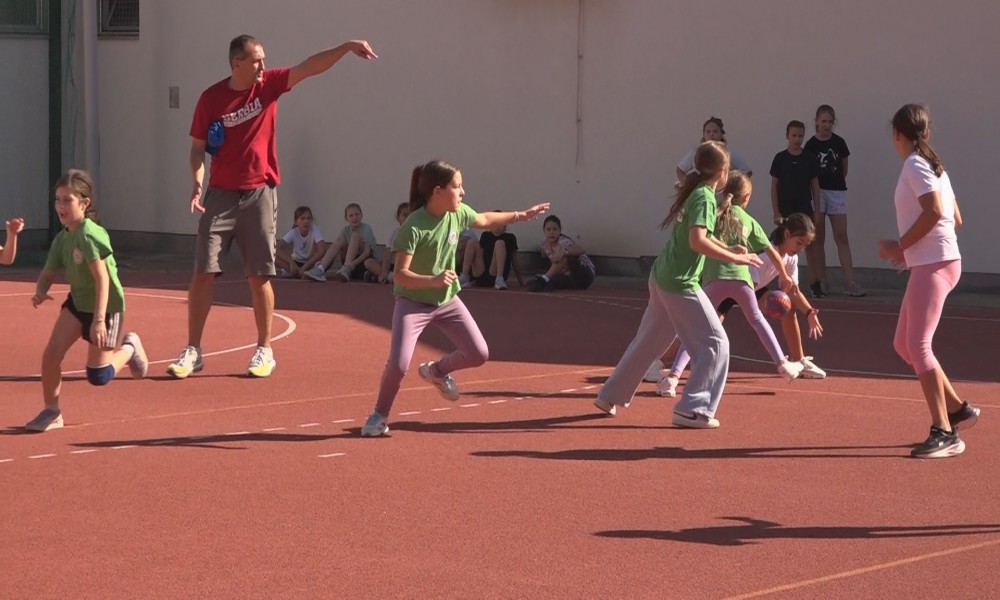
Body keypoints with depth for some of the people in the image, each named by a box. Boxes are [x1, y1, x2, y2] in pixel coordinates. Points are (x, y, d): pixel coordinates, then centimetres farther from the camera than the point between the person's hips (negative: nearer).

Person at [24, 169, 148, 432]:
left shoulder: (88, 234, -25)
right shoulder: (62, 238, 0)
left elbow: (102, 277, -28)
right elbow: (48, 274, 9)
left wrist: (99, 319, -32)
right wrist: (40, 291, -16)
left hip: (106, 306, -7)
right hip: (77, 302, 7)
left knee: (98, 377, -2)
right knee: (51, 355, -11)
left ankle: (129, 347, 26)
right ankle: (51, 411, 6)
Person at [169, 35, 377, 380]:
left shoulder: (269, 85, 0)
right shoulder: (211, 98, -3)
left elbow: (310, 67, -8)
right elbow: (198, 147, 3)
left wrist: (347, 47, -21)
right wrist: (197, 182, -13)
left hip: (259, 194, 0)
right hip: (221, 196, 0)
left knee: (260, 276, 3)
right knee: (203, 272, -3)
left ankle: (264, 351, 14)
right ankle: (192, 352, 4)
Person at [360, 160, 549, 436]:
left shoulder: (459, 214, -7)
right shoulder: (414, 227, -27)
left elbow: (484, 219, 17)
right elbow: (401, 274, -29)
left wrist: (518, 216, 23)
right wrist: (433, 280, -44)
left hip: (447, 300, 6)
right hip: (413, 302, -6)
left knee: (479, 354, 2)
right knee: (398, 364, -19)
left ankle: (436, 370, 32)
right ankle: (380, 415, 8)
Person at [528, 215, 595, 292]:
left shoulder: (563, 241, -22)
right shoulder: (544, 246, 0)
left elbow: (580, 250, -43)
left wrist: (564, 251, -60)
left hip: (584, 274, -6)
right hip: (569, 277, 6)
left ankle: (544, 279, -50)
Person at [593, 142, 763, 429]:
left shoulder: (694, 193, 12)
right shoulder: (705, 198, -15)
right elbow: (698, 242, -28)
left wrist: (728, 251, 18)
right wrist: (735, 258, -24)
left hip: (661, 276, 10)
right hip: (680, 283, -10)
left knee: (647, 341, 22)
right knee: (716, 343, -4)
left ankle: (611, 396, 31)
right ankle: (692, 409, -9)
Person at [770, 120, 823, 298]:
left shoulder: (809, 158, 2)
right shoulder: (780, 158, -1)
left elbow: (815, 186, 6)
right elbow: (774, 186, 1)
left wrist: (816, 211, 1)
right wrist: (776, 212, -4)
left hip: (805, 207, 1)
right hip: (786, 207, -1)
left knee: (811, 245, -2)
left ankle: (816, 283, -2)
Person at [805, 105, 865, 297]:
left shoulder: (839, 143, 4)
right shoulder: (811, 145, -2)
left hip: (837, 192, 1)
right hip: (817, 193, -1)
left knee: (842, 238, -4)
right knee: (818, 238, 4)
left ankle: (850, 283, -8)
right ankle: (821, 281, 11)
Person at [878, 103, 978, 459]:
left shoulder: (915, 165, -10)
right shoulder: (932, 165, 17)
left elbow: (934, 211, -23)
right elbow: (955, 218, 18)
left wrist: (901, 246, -13)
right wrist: (909, 250, 15)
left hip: (934, 265, -10)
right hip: (930, 262, 10)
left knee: (918, 346, -14)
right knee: (903, 344, 14)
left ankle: (945, 433, -16)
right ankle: (957, 409, 20)